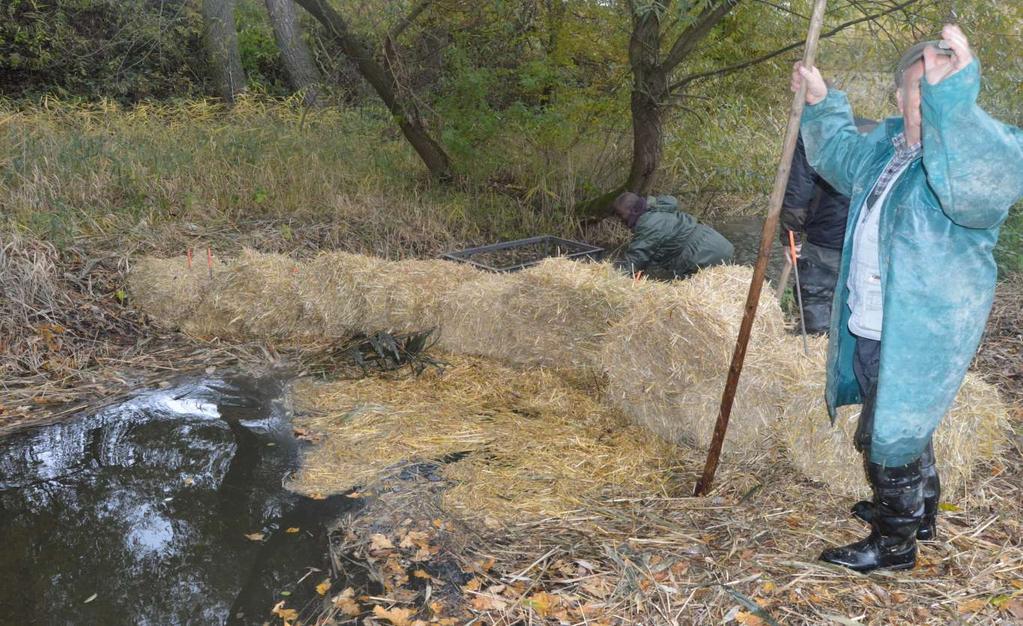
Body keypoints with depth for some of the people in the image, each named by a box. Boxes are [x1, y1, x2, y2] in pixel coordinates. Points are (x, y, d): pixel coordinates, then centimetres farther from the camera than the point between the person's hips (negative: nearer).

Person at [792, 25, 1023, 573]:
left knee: (889, 438, 4)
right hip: (869, 331, 9)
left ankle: (894, 545, 25)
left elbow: (978, 184, -47)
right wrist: (821, 103, 19)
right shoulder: (886, 145, 4)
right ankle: (918, 508, 49)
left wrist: (954, 95, -54)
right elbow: (840, 154, 27)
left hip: (919, 339, -8)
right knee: (902, 425, 26)